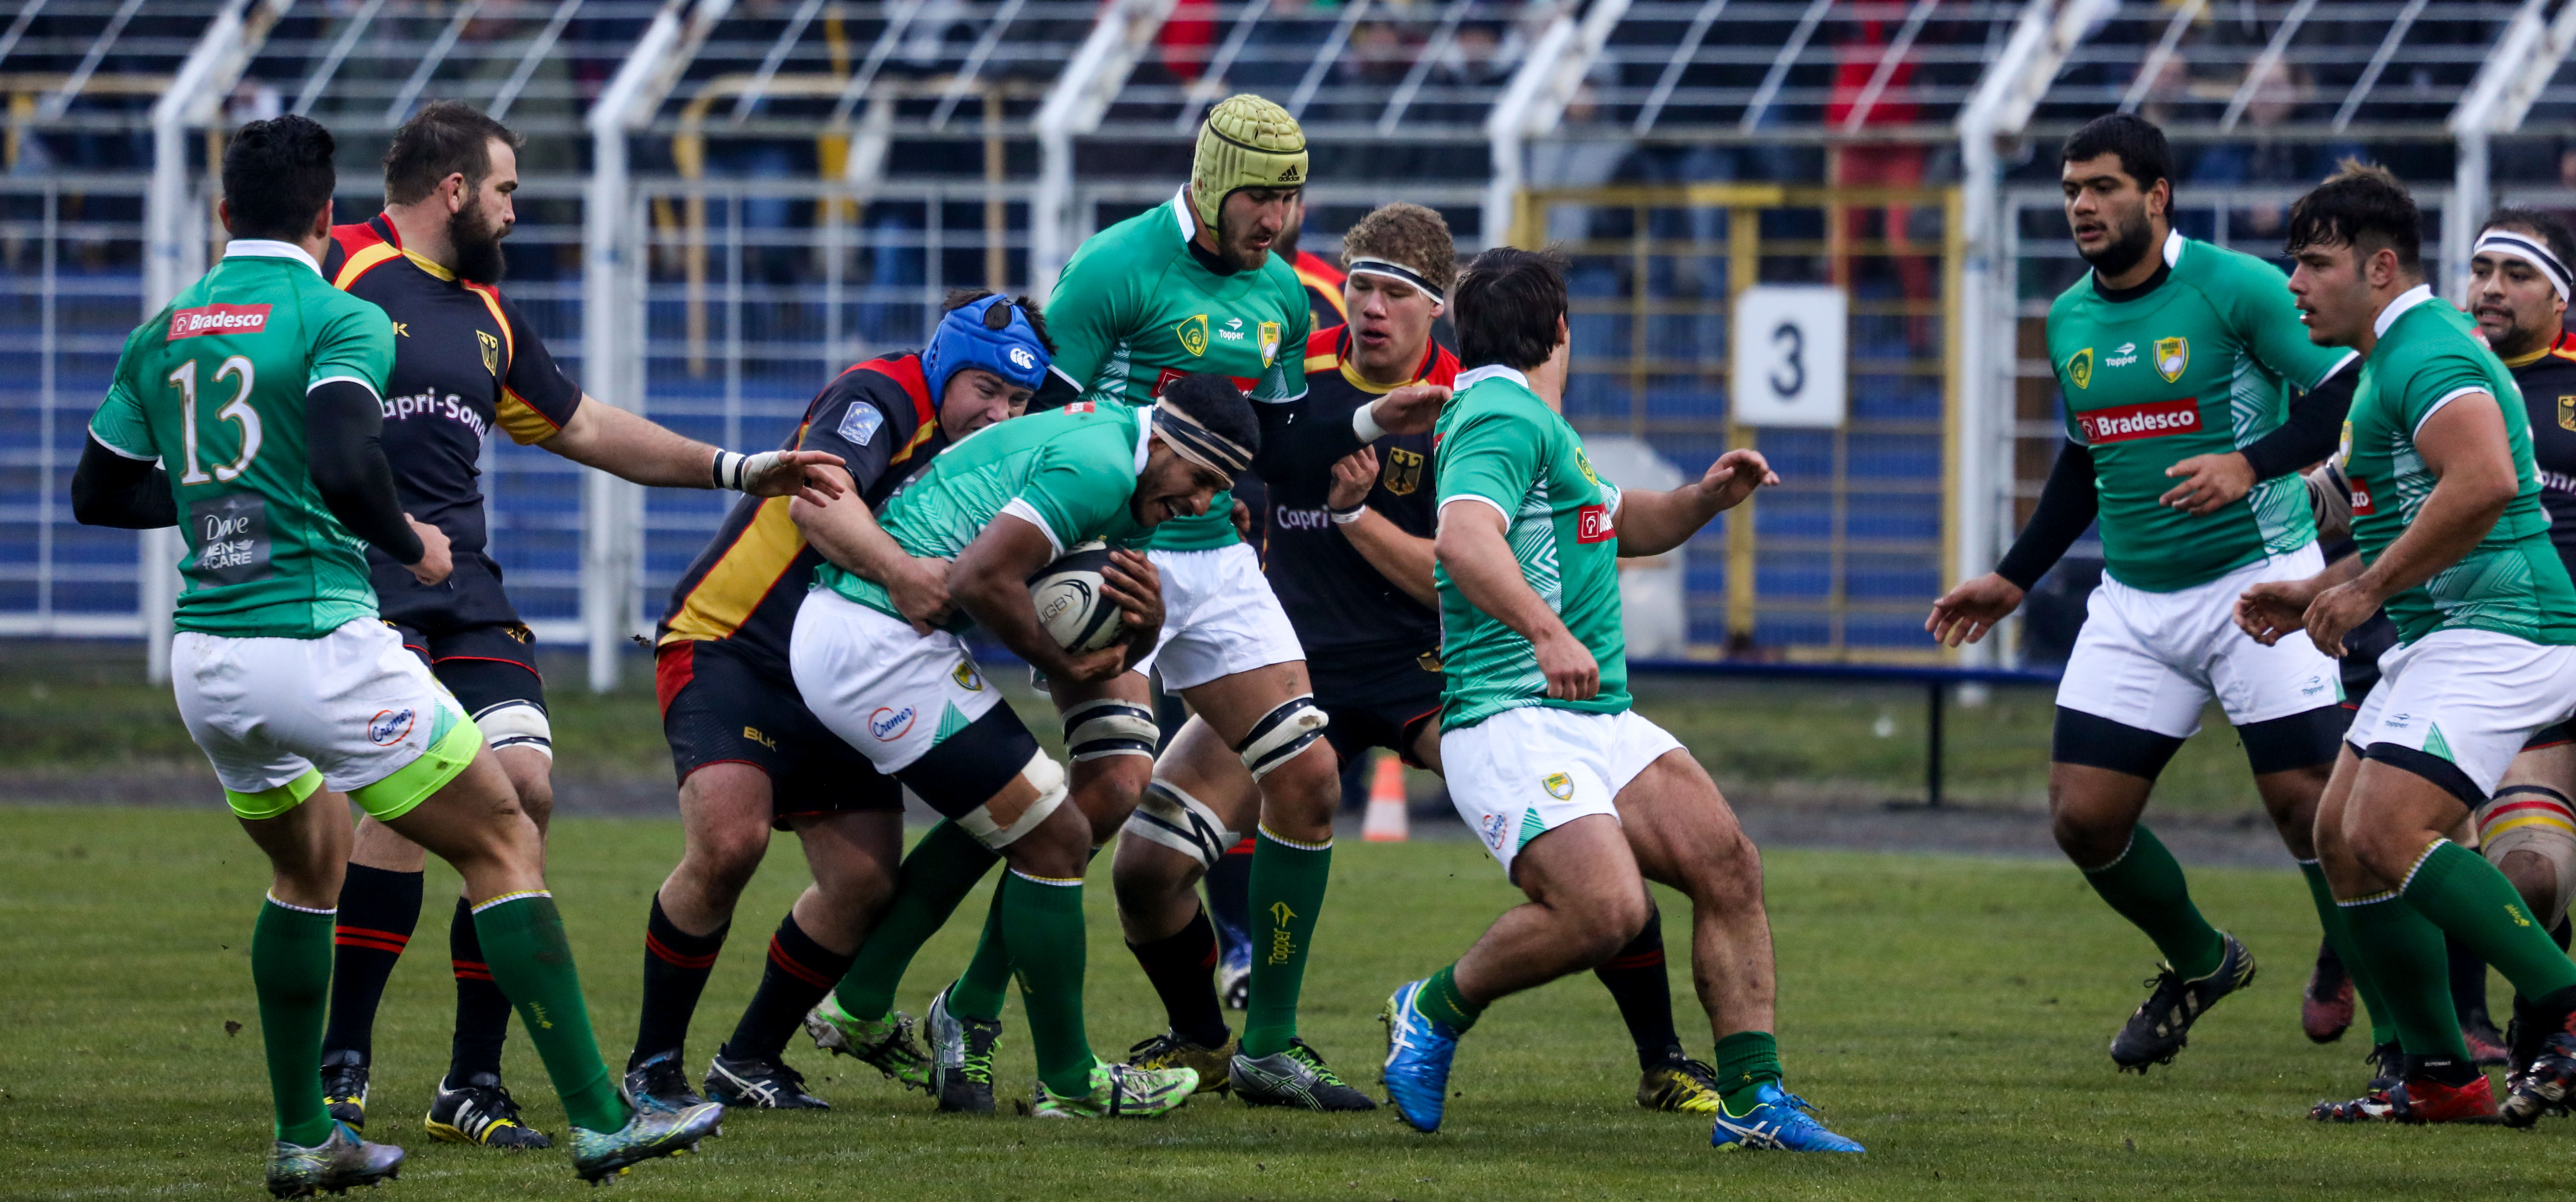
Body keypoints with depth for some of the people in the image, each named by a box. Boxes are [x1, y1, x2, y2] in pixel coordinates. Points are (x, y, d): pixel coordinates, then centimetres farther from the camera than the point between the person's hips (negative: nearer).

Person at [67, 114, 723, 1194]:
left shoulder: (161, 334, 11)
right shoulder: (341, 321, -8)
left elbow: (99, 494, 18)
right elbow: (343, 464, -24)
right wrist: (411, 546, -6)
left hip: (204, 660, 7)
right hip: (318, 648, -7)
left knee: (310, 862, 28)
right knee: (503, 846, 2)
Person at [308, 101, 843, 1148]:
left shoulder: (487, 315, 24)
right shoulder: (338, 268, 0)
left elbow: (583, 427, 33)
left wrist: (737, 470, 31)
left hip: (467, 590, 8)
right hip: (358, 580, -8)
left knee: (525, 789, -7)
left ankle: (472, 1087, 0)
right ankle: (341, 1070, -15)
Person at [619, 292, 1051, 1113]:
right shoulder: (880, 398, -15)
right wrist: (902, 571, -46)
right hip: (727, 645, -7)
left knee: (867, 881, -7)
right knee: (727, 844, -24)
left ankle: (749, 1061, 12)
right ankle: (653, 1063, -9)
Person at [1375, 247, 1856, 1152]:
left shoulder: (1529, 422, 23)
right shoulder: (1505, 417, -10)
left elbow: (1620, 525, 35)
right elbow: (1463, 536, -28)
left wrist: (1706, 499, 16)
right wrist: (1546, 631, -40)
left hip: (1598, 721, 10)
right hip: (1513, 725, -10)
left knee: (1729, 867, -4)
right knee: (1604, 908, -26)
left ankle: (1752, 1101, -1)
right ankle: (1436, 1010, -1)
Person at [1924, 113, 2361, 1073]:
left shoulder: (2235, 289, -11)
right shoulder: (2069, 320, 10)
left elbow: (2346, 392, -14)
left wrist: (2251, 464, -27)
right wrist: (2014, 578, 23)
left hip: (2256, 585, -6)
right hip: (2134, 605, 6)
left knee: (2309, 804, -12)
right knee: (2083, 814, 0)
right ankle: (2200, 965, 25)